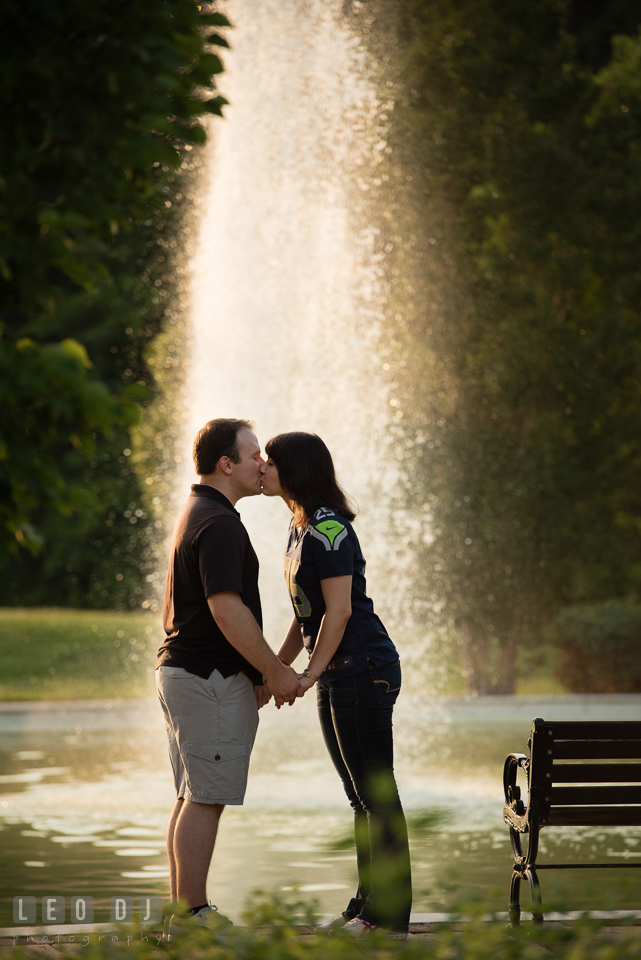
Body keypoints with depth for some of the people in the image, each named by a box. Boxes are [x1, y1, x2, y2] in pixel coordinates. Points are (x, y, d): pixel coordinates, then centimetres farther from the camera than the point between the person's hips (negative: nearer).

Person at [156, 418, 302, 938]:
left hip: (180, 669, 10)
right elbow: (227, 611, -23)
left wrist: (257, 673, 22)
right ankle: (193, 914, -6)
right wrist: (276, 671, -15)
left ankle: (183, 910, 16)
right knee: (204, 798, -7)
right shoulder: (218, 524, -17)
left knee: (192, 797, 12)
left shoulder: (199, 514, 17)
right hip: (211, 678, -10)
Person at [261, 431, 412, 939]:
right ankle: (368, 905, 21)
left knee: (377, 792, -6)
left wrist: (310, 674, -17)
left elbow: (339, 611, -20)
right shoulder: (301, 528, 15)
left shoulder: (328, 530, -16)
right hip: (339, 677, 10)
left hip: (363, 668, -10)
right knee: (362, 796, 14)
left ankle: (389, 915, -3)